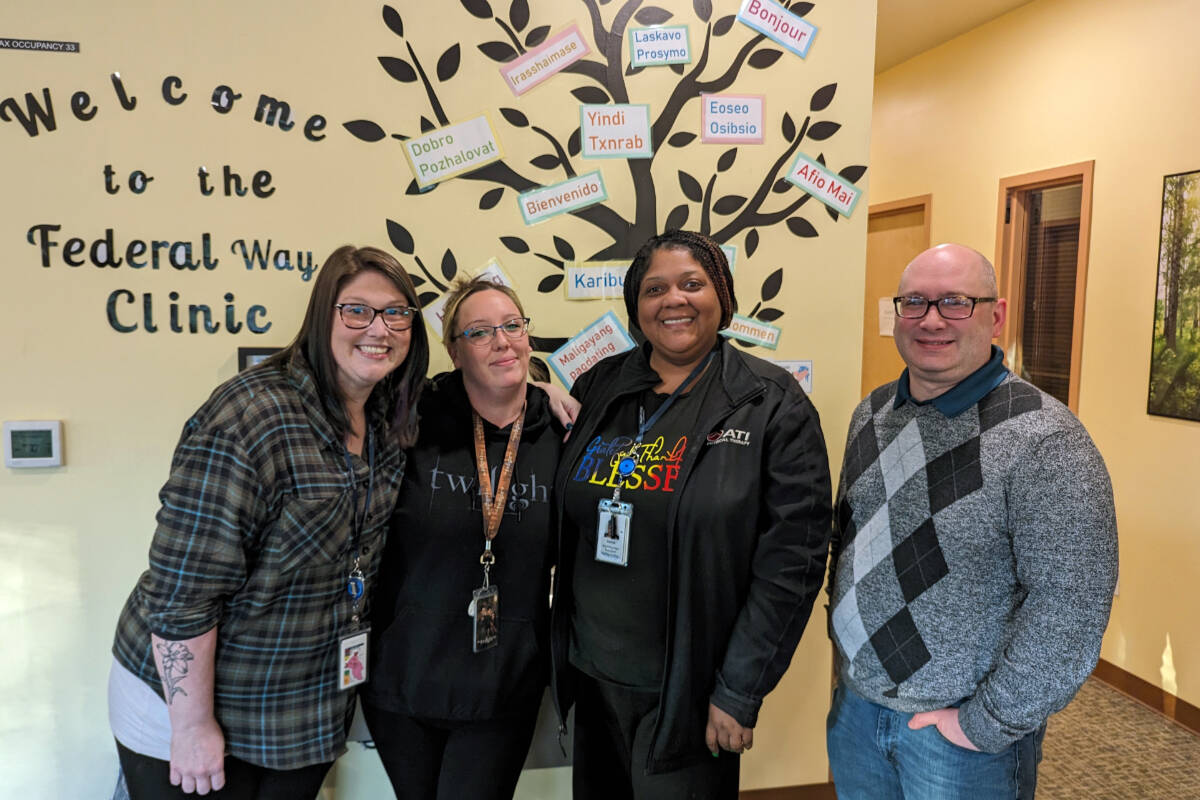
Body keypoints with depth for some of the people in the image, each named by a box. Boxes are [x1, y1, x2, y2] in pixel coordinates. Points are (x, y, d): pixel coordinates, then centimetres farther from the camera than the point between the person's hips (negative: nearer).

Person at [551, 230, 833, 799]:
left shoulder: (772, 406, -10)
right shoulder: (599, 388, 2)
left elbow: (793, 556, -13)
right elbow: (566, 526, 9)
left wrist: (739, 692, -13)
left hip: (689, 689, -4)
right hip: (592, 671, 4)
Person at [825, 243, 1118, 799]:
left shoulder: (1044, 439, -19)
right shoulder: (871, 414, 2)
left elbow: (1071, 603, -21)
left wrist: (986, 726, -16)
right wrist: (846, 653, 9)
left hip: (964, 731, -5)